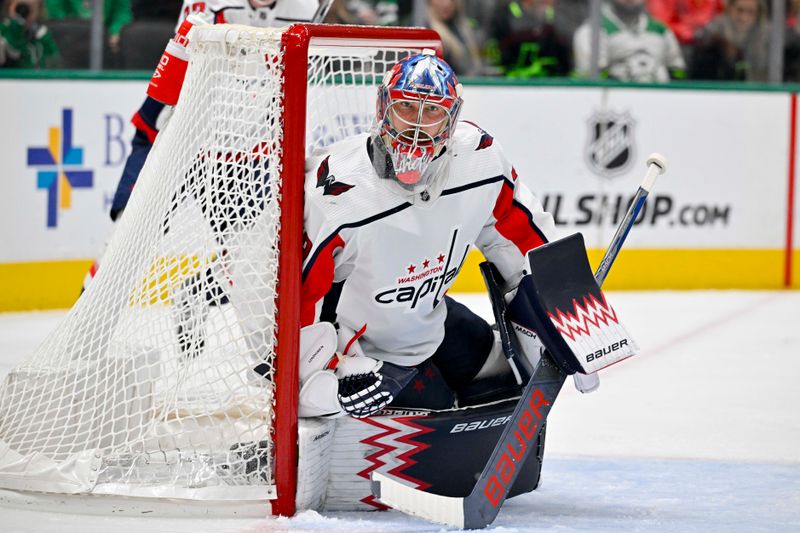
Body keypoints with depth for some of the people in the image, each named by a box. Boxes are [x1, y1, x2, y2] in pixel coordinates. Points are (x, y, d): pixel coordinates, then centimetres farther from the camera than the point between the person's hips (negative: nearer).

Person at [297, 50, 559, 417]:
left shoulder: (480, 159, -16)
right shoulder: (337, 192, -31)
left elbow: (521, 231, 2)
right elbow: (294, 288, -27)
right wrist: (322, 376, -30)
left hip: (428, 316, 7)